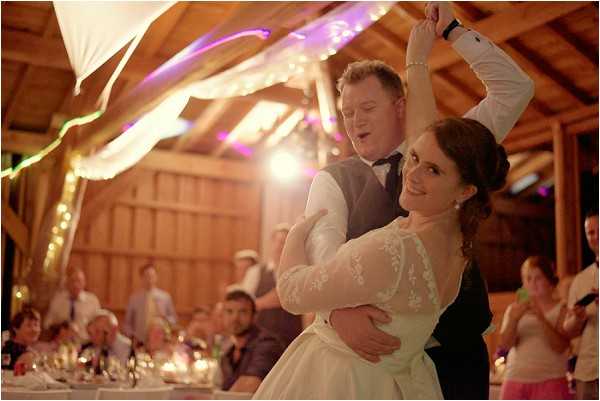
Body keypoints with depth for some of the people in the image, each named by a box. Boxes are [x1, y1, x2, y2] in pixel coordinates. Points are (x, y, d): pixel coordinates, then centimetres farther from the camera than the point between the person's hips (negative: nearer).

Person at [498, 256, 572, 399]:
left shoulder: (561, 309, 1)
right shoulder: (514, 309, 9)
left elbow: (560, 346, -11)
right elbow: (505, 344, -2)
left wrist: (541, 318, -22)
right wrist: (514, 319, -18)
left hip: (550, 381, -3)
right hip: (516, 380, 3)